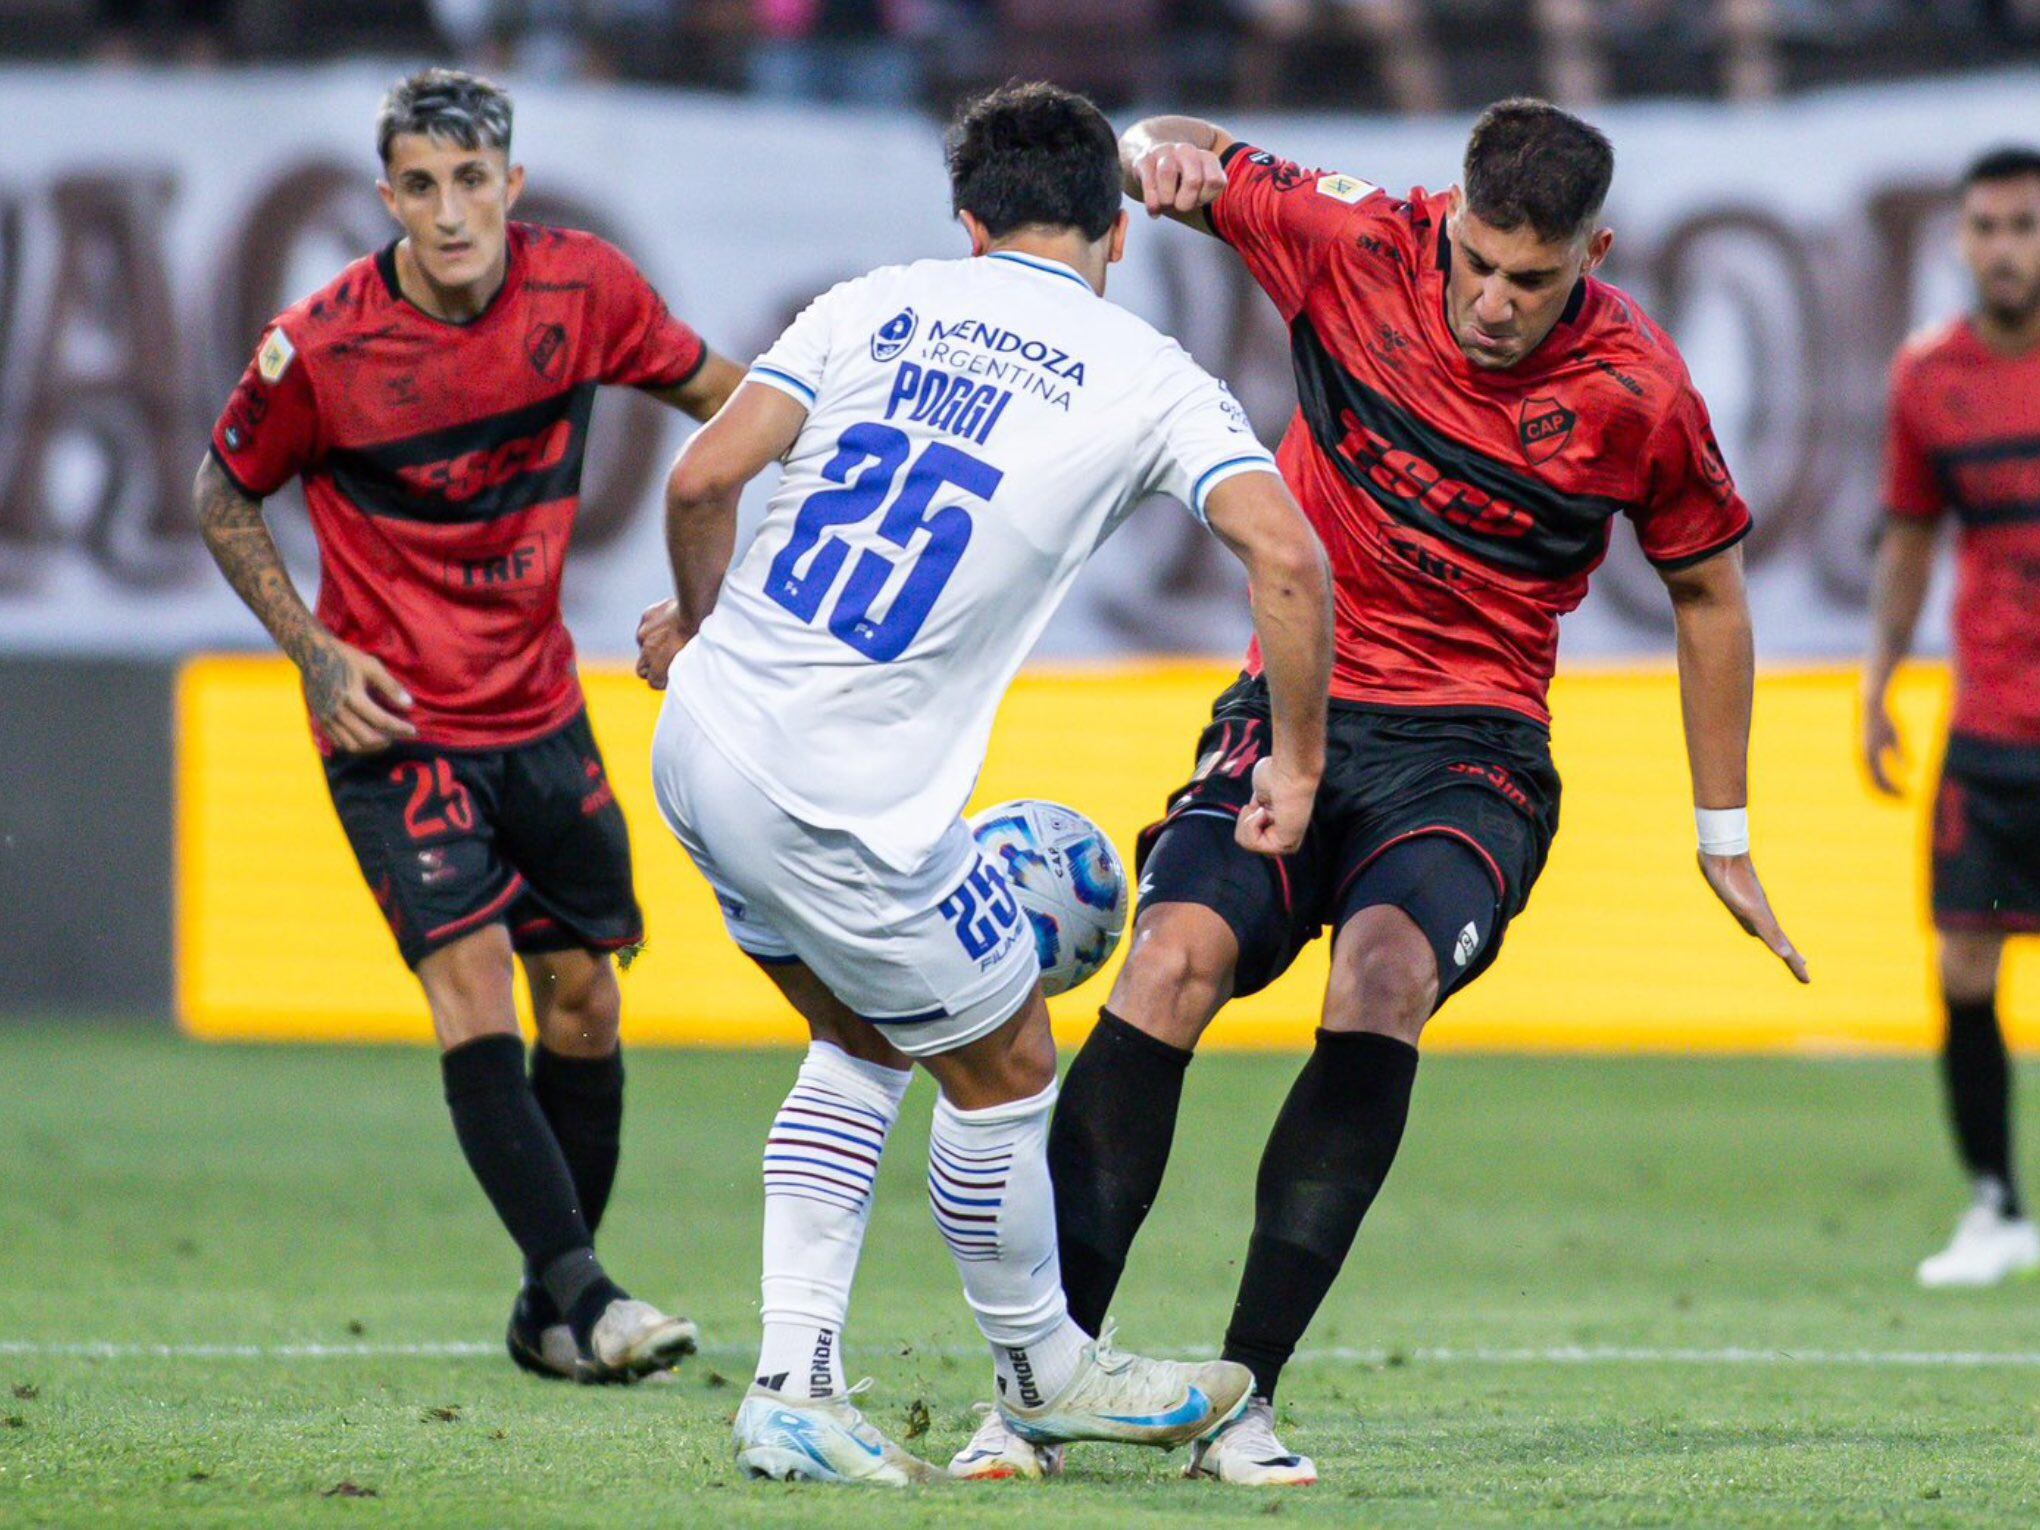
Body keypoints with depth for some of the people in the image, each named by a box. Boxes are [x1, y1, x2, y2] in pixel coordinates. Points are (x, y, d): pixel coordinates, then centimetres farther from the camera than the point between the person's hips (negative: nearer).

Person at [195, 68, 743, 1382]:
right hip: (393, 721, -4)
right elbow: (225, 499, 1)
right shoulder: (320, 348, -16)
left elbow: (721, 396, 9)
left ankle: (548, 1318, 21)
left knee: (583, 996, 7)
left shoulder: (583, 288, -9)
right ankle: (580, 1290, -23)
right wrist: (317, 652, -9)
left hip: (540, 711, 4)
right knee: (471, 979, -19)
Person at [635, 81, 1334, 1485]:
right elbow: (1287, 555, -11)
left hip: (701, 739, 6)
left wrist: (697, 618, 20)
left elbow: (702, 481, 0)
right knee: (1007, 1070, 17)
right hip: (846, 811, -5)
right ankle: (1042, 1370, 36)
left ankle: (794, 1391, 21)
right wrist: (1297, 762, 1)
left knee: (868, 1042, 25)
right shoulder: (1144, 375, 0)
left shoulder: (877, 306, 9)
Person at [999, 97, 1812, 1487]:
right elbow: (1187, 161, 11)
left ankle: (1244, 1396, -29)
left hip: (1470, 750, -1)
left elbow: (1708, 588, 9)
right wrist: (1164, 154, -15)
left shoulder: (1638, 390, -8)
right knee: (1174, 956, -25)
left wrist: (1724, 838, 14)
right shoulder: (1358, 248, -6)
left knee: (1384, 975, -31)